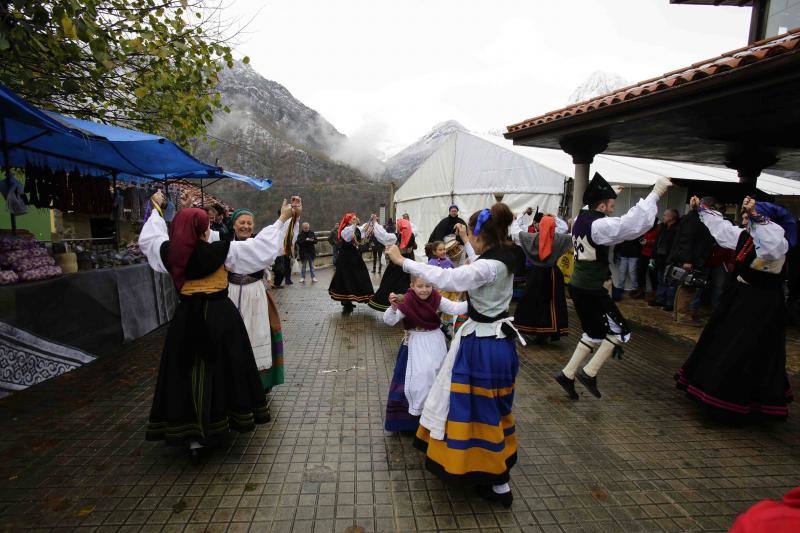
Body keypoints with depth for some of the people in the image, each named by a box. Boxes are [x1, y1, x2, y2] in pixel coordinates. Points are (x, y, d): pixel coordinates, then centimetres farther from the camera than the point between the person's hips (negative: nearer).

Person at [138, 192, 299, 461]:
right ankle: (230, 418, 31)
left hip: (186, 318, 3)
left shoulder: (168, 252, -5)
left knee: (188, 373, 11)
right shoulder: (222, 251, -17)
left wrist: (156, 208, 32)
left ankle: (193, 437, 16)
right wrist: (282, 219, -5)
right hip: (220, 317, -3)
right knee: (224, 368, 13)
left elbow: (148, 237, 18)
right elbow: (262, 247, -14)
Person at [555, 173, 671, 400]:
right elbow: (634, 222, -28)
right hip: (591, 291, -9)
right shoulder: (598, 225, -20)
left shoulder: (581, 219, 6)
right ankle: (589, 372, 7)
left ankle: (567, 374, 22)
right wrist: (655, 192, -20)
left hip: (578, 286, 9)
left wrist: (609, 194, 39)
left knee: (594, 334, 21)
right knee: (620, 331, 8)